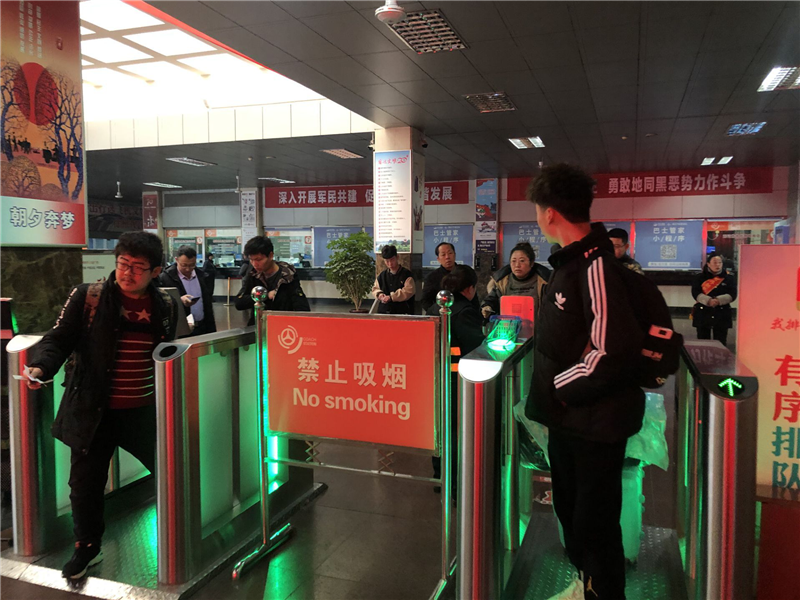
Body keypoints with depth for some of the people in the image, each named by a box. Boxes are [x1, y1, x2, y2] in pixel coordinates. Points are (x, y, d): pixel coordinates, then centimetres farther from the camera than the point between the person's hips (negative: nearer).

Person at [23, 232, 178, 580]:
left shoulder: (166, 306, 2)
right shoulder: (87, 297, -7)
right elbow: (59, 339, -7)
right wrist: (40, 366, -24)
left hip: (146, 410, 2)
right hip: (94, 411, -2)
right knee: (86, 483, 9)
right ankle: (87, 547, 35)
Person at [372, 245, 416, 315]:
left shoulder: (406, 274, -1)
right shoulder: (382, 275, 15)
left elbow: (409, 291, -11)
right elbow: (375, 288, 25)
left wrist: (391, 297, -15)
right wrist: (379, 294, 0)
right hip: (383, 311, 5)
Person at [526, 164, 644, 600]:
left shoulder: (597, 265, -22)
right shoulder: (569, 260, 7)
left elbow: (613, 351, -30)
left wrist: (560, 386, -18)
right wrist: (553, 390, 10)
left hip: (595, 421, -10)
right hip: (566, 414, 10)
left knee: (595, 523, 6)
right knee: (569, 509, 24)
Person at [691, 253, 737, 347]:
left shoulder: (729, 278, 6)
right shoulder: (700, 278, 5)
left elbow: (732, 295, -2)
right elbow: (695, 293, -5)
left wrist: (719, 300, -19)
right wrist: (708, 300, -21)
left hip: (722, 314, 0)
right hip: (703, 313, 0)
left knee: (720, 343, 1)